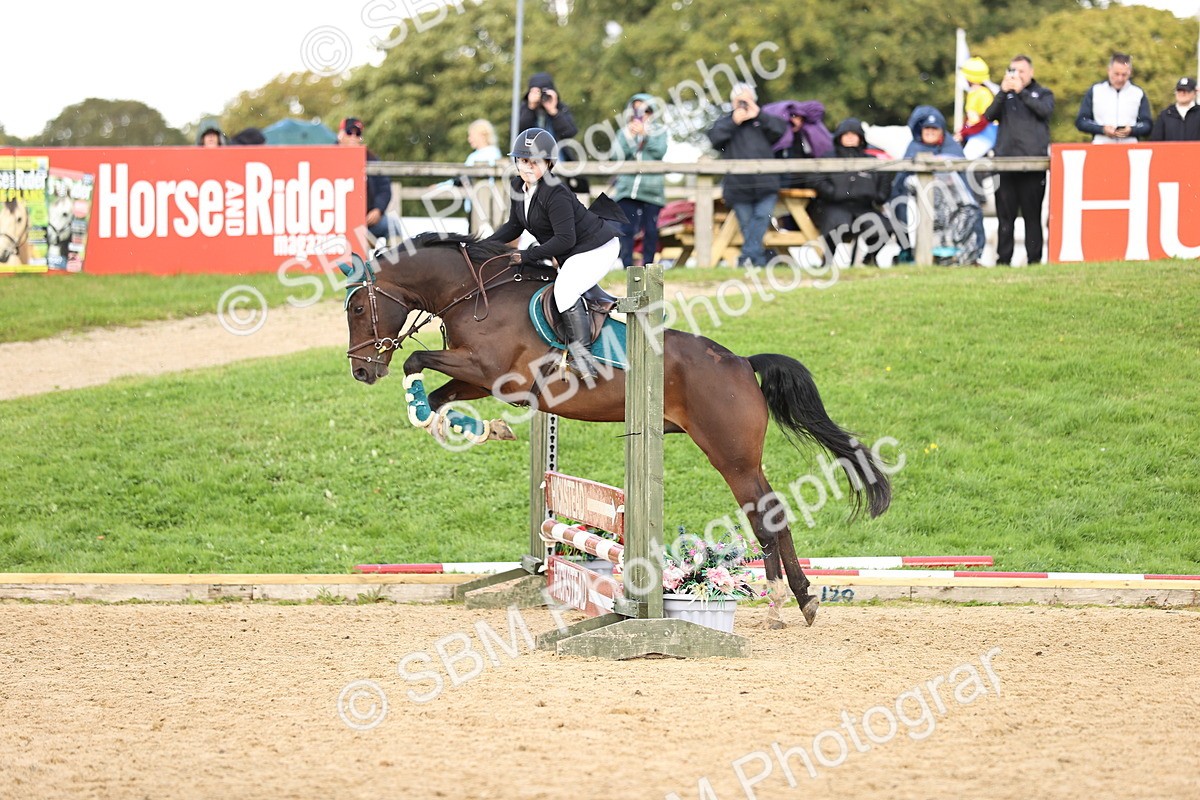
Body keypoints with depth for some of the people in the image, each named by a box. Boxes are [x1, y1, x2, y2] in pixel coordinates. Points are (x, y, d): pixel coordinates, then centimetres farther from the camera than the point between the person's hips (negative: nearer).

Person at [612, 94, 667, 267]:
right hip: (628, 187, 0)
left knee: (650, 230, -2)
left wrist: (644, 134, -11)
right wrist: (629, 135, -7)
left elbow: (660, 151, -5)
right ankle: (627, 265, -10)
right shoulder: (625, 132, 15)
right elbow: (617, 155, 2)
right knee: (626, 230, -10)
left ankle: (648, 264, 6)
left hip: (652, 189, 0)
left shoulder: (658, 131, 12)